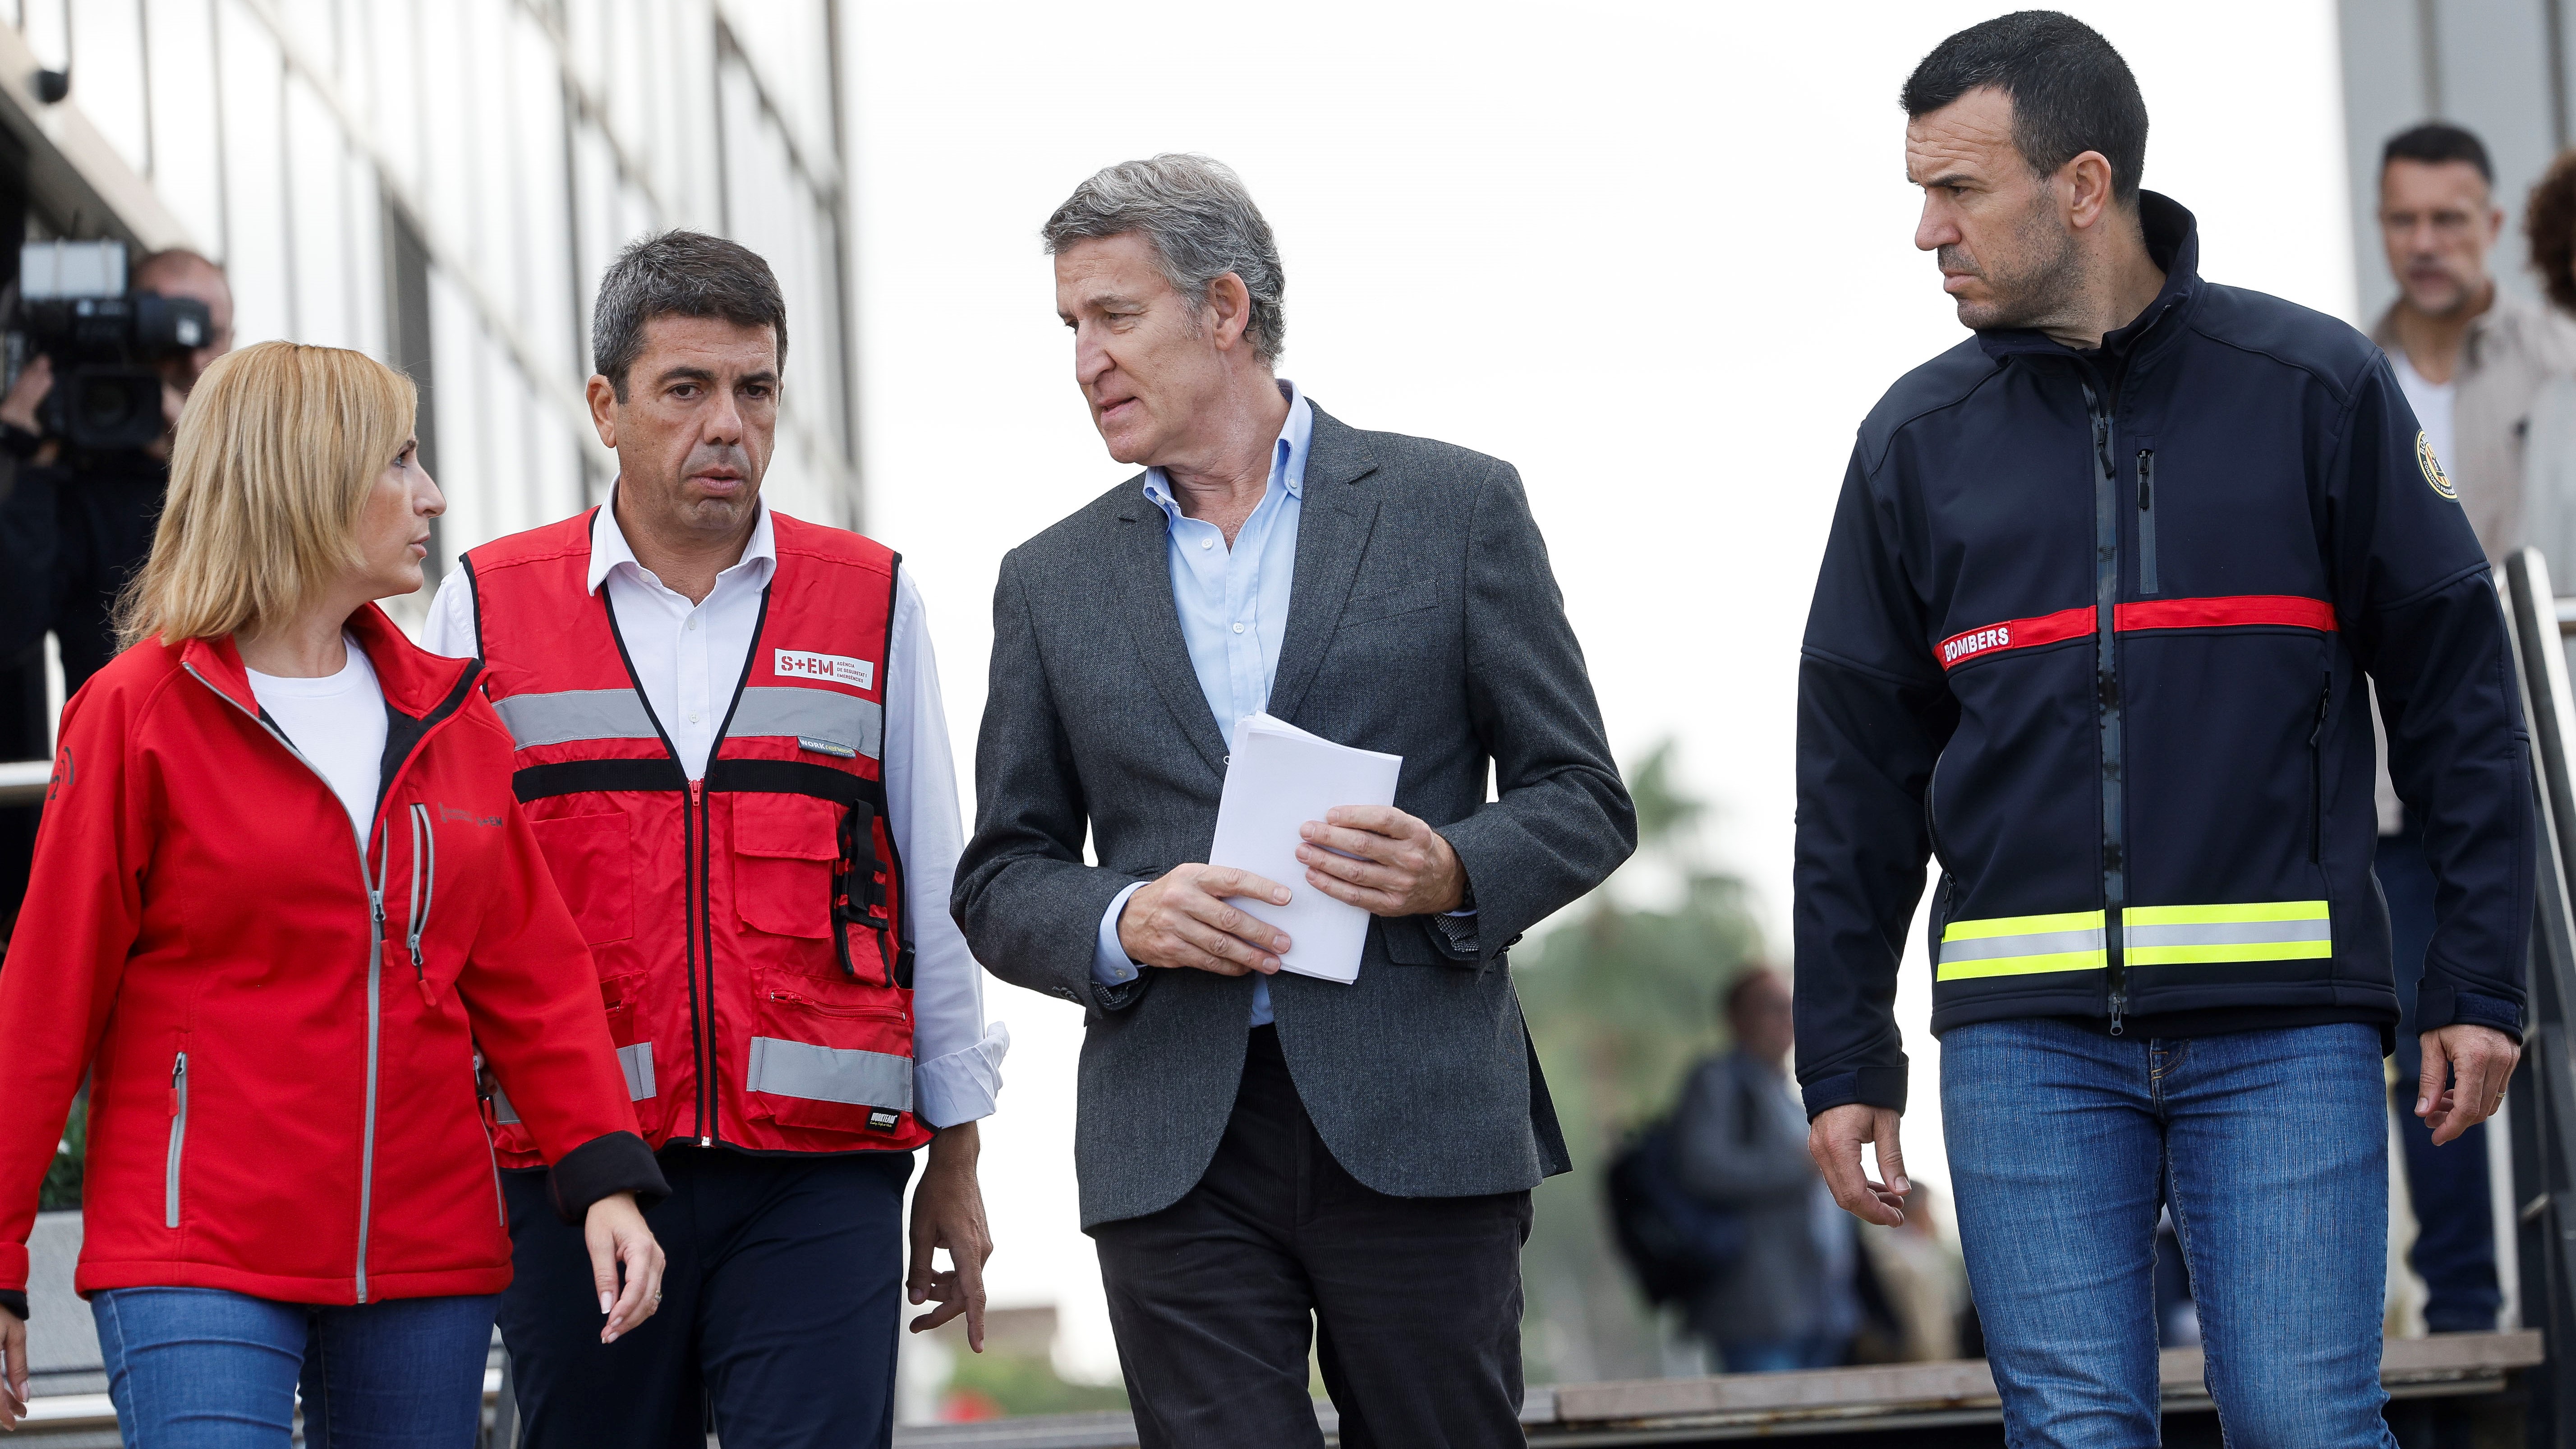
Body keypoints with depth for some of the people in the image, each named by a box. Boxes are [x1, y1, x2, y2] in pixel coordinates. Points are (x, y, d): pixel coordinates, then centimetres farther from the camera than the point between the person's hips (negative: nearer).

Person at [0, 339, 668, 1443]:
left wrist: (605, 1177, -1)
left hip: (427, 1256, 5)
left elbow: (530, 970, 12)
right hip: (197, 1258, -5)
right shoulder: (142, 713, -3)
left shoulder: (450, 717, 12)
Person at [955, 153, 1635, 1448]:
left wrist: (1452, 872, -14)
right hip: (1177, 1148, 2)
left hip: (1418, 1129, -2)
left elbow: (1582, 802, 7)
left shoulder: (1454, 506, 6)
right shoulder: (1053, 583, 13)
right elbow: (1000, 879, 14)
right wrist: (1123, 924, -8)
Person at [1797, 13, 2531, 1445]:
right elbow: (1860, 772, 13)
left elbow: (2457, 686, 3)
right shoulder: (1921, 439, 9)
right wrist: (1845, 1059, 10)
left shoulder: (2318, 387, 1)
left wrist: (2483, 980, -2)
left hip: (2286, 1028, -2)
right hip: (2028, 1041, 2)